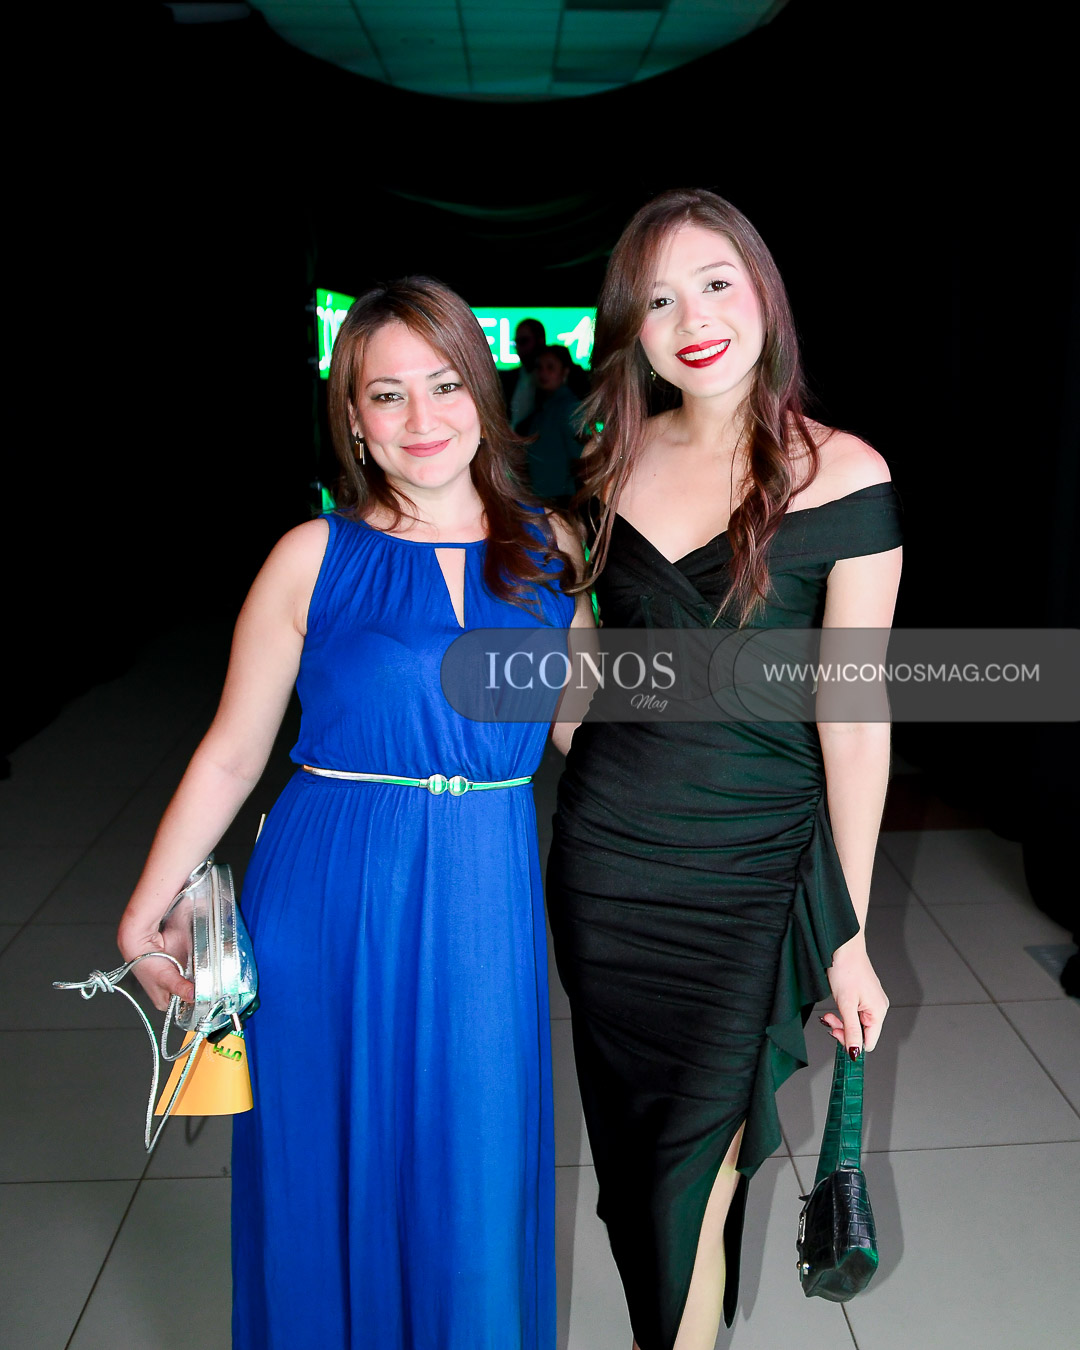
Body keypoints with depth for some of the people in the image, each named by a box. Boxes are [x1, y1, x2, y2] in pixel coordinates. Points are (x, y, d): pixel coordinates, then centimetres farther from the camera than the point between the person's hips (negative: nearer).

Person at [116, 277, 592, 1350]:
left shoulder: (549, 549, 3)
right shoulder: (315, 557, -4)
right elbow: (230, 756, -1)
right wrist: (142, 916, -1)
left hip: (486, 904, 2)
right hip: (329, 901, -1)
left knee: (475, 1178, 14)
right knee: (330, 1173, 14)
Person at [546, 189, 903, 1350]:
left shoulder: (841, 476, -10)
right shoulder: (617, 456, 3)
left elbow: (853, 716, -9)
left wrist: (851, 932, -6)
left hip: (751, 870, -4)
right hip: (604, 859, 4)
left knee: (692, 1169, 3)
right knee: (629, 1145, 17)